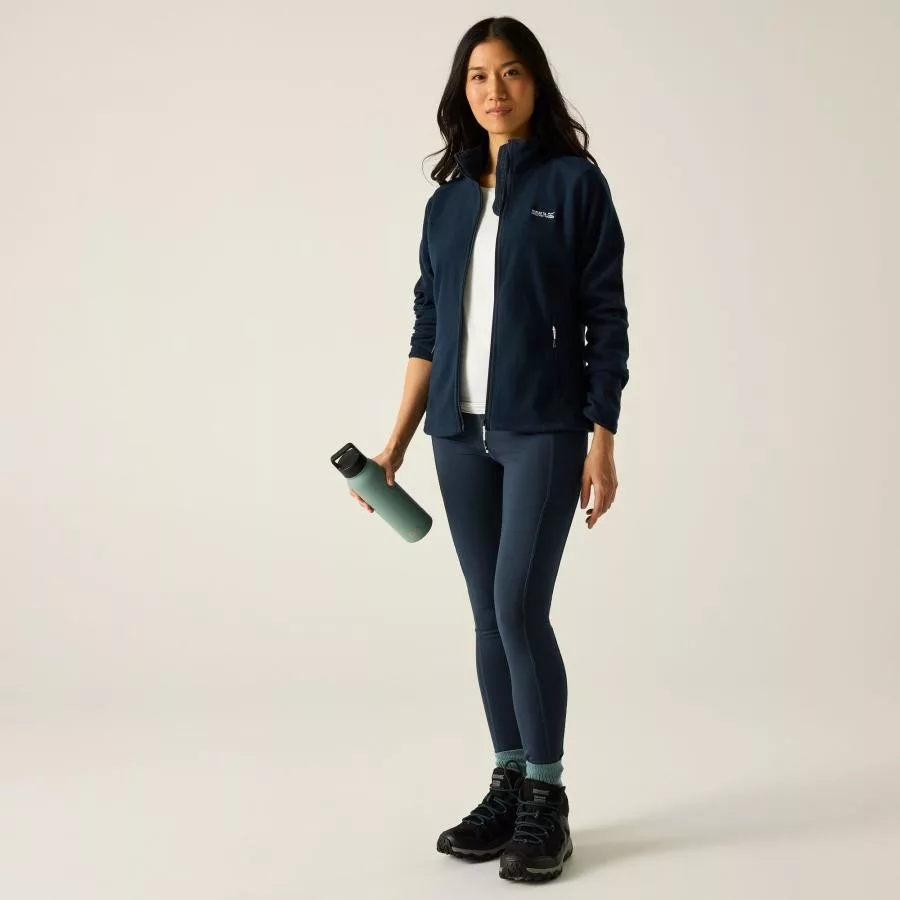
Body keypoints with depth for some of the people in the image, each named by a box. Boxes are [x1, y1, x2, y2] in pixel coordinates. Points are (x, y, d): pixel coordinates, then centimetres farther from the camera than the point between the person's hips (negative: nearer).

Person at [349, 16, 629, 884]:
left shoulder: (574, 182, 0)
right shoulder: (447, 201, 12)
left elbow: (606, 318, -4)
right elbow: (429, 329, 12)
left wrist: (602, 439, -10)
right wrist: (396, 444, 8)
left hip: (544, 428, -4)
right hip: (460, 432, 5)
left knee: (519, 607, -9)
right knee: (489, 614, 9)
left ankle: (547, 801, 6)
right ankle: (507, 787, 20)